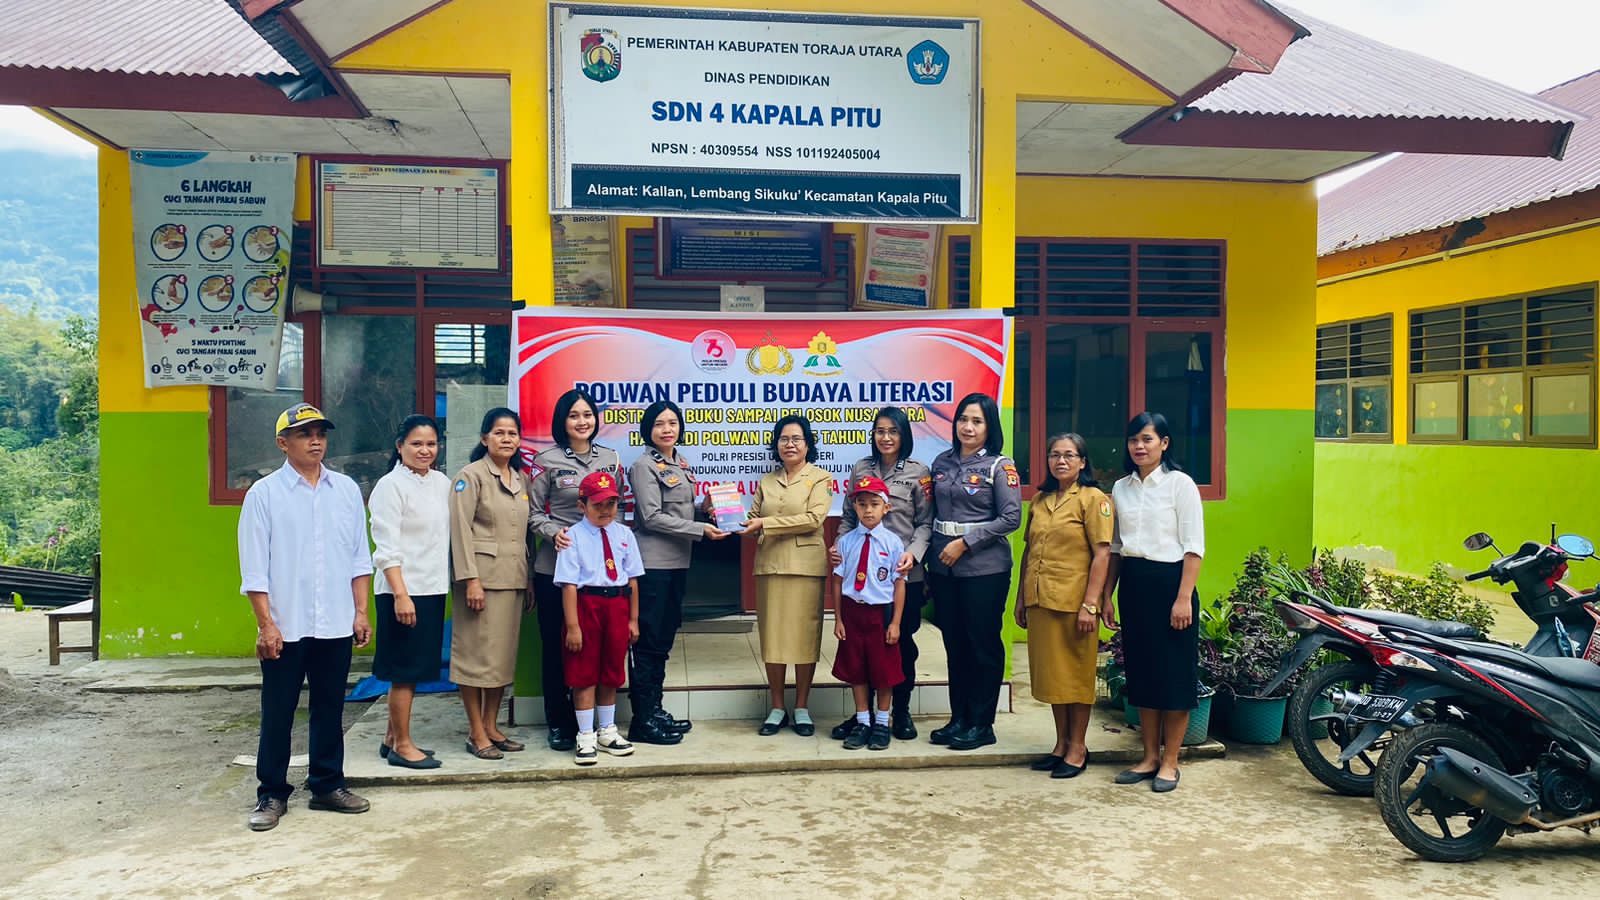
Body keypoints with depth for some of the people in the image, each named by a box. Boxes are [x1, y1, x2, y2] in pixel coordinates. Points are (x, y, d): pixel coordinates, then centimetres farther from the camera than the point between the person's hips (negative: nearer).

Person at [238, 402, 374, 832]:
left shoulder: (347, 490, 6)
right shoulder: (263, 494, -3)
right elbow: (255, 570, -4)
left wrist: (360, 612, 5)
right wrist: (266, 625, -8)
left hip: (336, 625, 3)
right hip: (286, 628, -3)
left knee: (330, 709, 12)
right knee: (277, 713, 7)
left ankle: (328, 785, 25)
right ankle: (271, 795, 19)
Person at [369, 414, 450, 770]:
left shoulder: (442, 483, 10)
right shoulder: (391, 486, -10)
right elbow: (386, 547, -14)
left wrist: (448, 582, 10)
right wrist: (400, 594, -20)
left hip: (434, 589, 7)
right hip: (403, 591, -7)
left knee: (413, 669, 13)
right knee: (405, 670, 1)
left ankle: (393, 738, 25)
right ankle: (402, 746, 12)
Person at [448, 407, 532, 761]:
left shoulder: (521, 479, 15)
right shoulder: (471, 476, -5)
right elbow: (461, 530, -12)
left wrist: (529, 578, 15)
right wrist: (471, 579, -18)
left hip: (513, 579, 7)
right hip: (483, 577, -7)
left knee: (505, 653, 10)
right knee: (478, 652, -2)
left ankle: (491, 727, 19)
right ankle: (476, 733, 7)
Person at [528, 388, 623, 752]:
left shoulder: (611, 459, 10)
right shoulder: (547, 461, -1)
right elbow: (533, 513, 0)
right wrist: (553, 532, -18)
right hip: (555, 566, -3)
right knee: (555, 645, 5)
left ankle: (587, 719, 19)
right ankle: (558, 723, 17)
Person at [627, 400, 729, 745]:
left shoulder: (682, 463, 15)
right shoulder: (645, 466, -8)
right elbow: (652, 517, -14)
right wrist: (700, 530, -15)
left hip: (677, 563, 8)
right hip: (653, 563, -8)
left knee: (664, 638, 12)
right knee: (648, 641, -4)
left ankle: (654, 710, 21)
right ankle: (643, 720, 2)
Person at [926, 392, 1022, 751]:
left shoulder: (999, 466, -4)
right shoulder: (942, 462, 10)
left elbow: (1011, 517, -11)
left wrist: (965, 542, -13)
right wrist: (932, 554, 7)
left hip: (984, 567, -5)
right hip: (943, 568, 5)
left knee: (983, 644, 3)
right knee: (954, 644, 11)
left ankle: (981, 724, 12)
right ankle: (958, 718, 22)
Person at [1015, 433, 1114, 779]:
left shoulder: (1093, 498, -6)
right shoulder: (1039, 500, 12)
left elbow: (1102, 555, -11)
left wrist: (1090, 604, -16)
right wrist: (1021, 598, 14)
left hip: (1074, 602, -6)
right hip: (1040, 601, 6)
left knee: (1077, 674, 4)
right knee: (1051, 673, 13)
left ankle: (1078, 747, 16)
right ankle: (1062, 744, 25)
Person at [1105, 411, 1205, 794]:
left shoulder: (1179, 483, -5)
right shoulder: (1121, 488, 10)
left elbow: (1193, 546, -9)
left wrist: (1184, 597, -15)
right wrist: (1107, 595, 11)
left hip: (1169, 581, -5)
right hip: (1132, 584, 5)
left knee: (1174, 673, 1)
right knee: (1140, 671, 10)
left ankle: (1169, 762, 11)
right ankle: (1149, 757, 20)